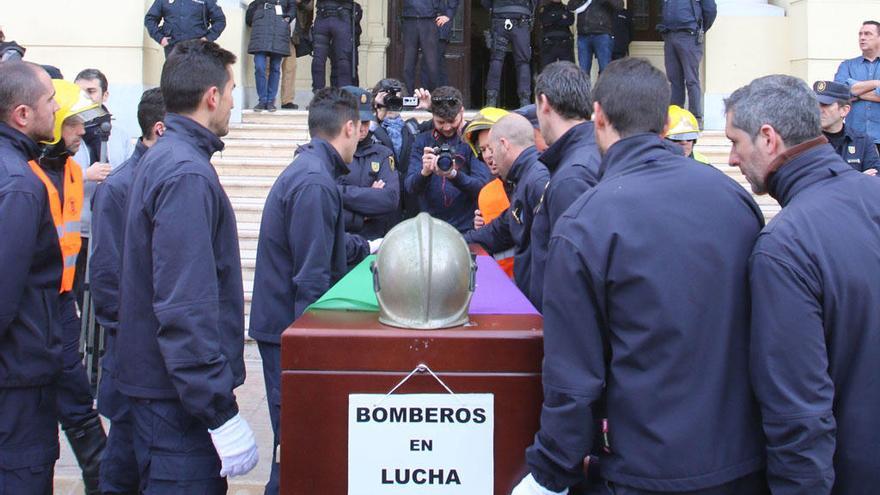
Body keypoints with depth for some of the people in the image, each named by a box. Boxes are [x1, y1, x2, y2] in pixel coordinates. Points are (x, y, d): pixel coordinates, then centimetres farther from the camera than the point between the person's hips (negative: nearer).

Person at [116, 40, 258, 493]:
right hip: (182, 393, -10)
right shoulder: (187, 174, -21)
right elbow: (185, 307, -26)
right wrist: (222, 413, -25)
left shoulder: (161, 158, 11)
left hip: (159, 384, 10)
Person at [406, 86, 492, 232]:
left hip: (467, 228, -2)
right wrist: (424, 172, -24)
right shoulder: (422, 140, 5)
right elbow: (410, 187, -3)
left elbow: (482, 186, -11)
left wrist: (454, 175, -29)